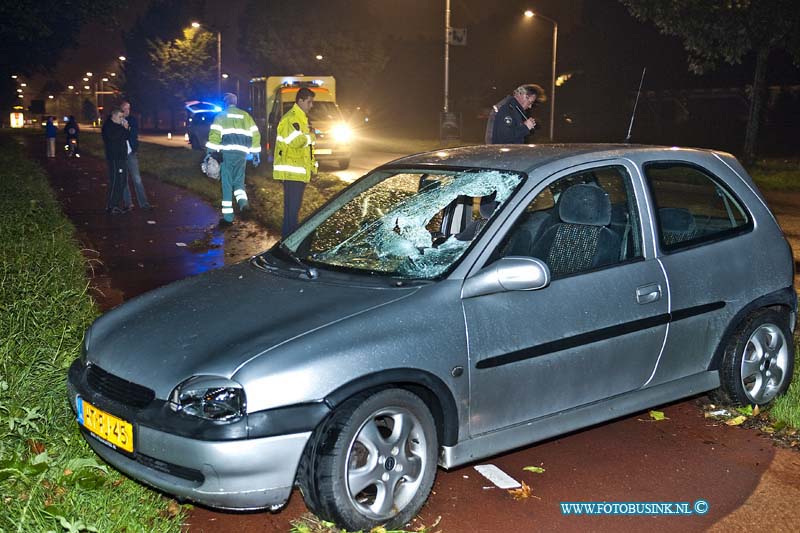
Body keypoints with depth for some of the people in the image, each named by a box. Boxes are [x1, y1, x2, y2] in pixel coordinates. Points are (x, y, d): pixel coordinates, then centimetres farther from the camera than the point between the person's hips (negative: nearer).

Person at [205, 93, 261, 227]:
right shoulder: (245, 116, 16)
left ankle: (228, 217, 3)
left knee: (227, 184, 3)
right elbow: (255, 135, 12)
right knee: (238, 181, 16)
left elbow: (214, 134, -7)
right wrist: (256, 154, 16)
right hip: (242, 152, 3)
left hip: (227, 152, -3)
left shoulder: (221, 116, 6)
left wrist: (210, 151, -7)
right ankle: (243, 202, -15)